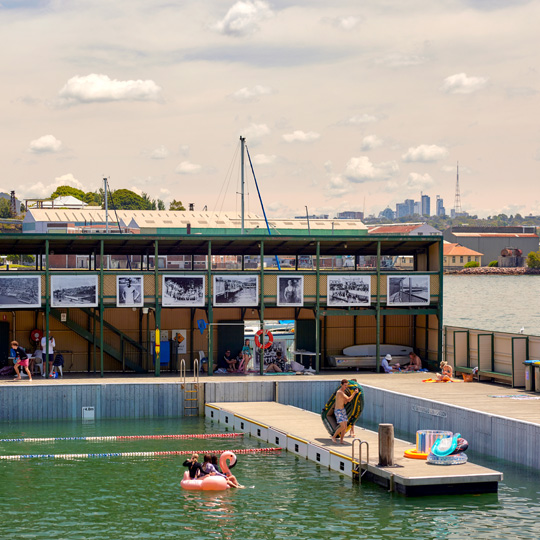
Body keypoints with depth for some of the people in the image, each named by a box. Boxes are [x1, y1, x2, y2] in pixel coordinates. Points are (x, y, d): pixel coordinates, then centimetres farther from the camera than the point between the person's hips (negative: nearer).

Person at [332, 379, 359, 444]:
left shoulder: (344, 391, 10)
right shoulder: (340, 392, -23)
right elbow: (348, 399, -27)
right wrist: (355, 392, -20)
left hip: (343, 410, 9)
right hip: (338, 411, -9)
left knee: (345, 427, 4)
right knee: (343, 427, -15)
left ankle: (341, 440, 15)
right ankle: (334, 436, 5)